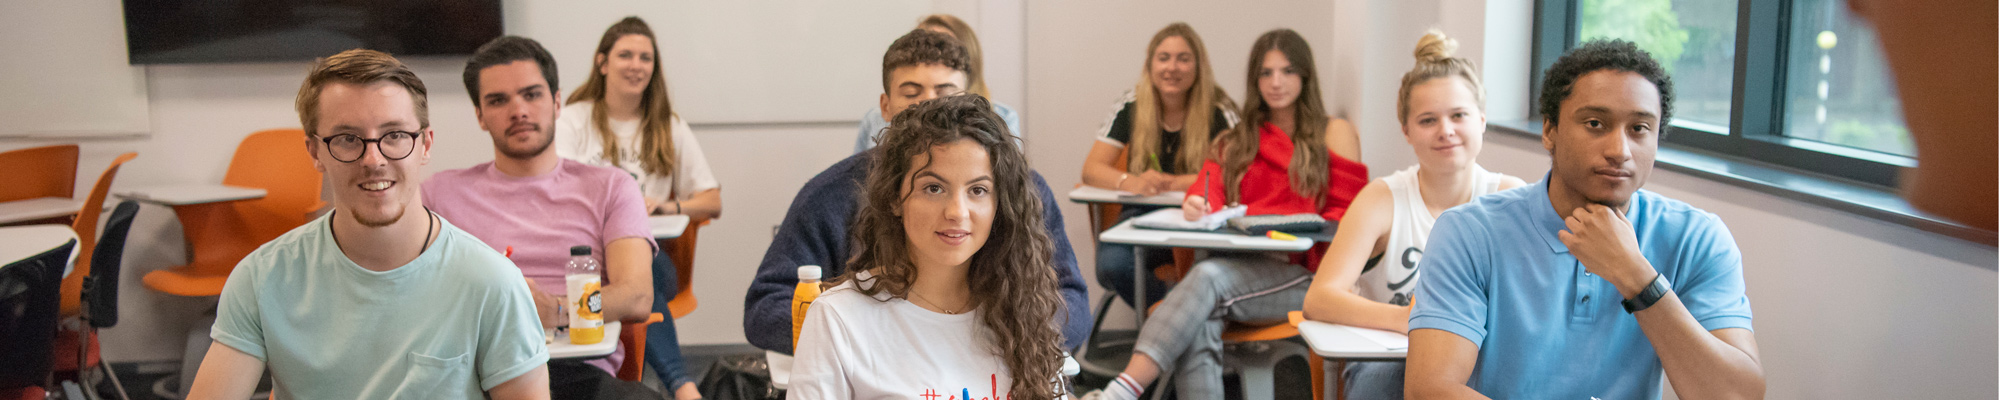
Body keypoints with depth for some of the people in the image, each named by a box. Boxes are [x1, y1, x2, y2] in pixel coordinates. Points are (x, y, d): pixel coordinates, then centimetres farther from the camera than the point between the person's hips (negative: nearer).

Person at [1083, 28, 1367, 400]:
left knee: (1209, 276, -34)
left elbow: (1345, 219, 6)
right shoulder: (1237, 142, 26)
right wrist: (1196, 206, -17)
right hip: (1243, 268, 3)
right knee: (1199, 325, -33)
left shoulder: (1334, 133, 14)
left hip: (1302, 276, -3)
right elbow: (1209, 187, 9)